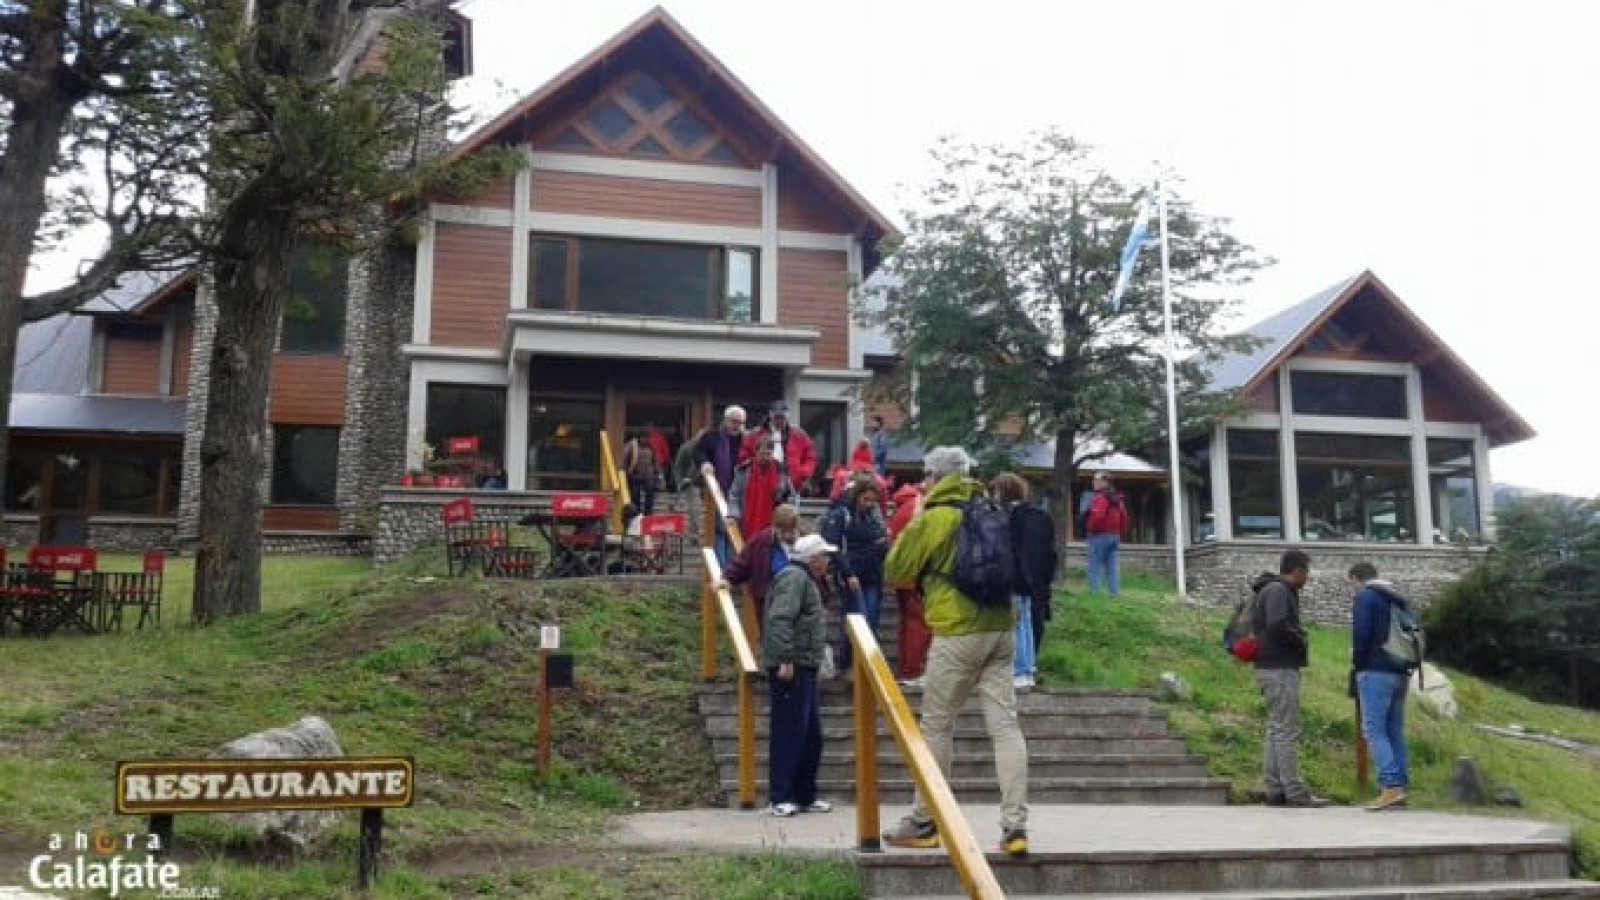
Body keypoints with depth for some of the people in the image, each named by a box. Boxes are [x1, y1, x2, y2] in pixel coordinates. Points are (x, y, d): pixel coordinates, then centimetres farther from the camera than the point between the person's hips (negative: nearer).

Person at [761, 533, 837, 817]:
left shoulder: (806, 580, 22)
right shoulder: (794, 578, -12)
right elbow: (779, 620, -23)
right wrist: (785, 660, -27)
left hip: (804, 668, 11)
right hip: (790, 668, -11)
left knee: (811, 734, 14)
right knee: (788, 732, -7)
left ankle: (805, 796, 22)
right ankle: (780, 798, -3)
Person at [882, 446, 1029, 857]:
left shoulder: (933, 518, -6)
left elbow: (895, 572, 2)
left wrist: (911, 526, 15)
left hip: (957, 634, -5)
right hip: (1001, 629, 5)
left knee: (936, 727, 6)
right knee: (1005, 726, 2)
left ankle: (923, 823, 16)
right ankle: (1015, 825, -2)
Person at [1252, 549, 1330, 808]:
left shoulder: (1278, 590, 19)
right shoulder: (1278, 591, -13)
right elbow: (1277, 626, -27)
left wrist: (1298, 637, 8)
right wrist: (1301, 640, -11)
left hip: (1270, 667, 10)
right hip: (1280, 669, -10)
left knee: (1276, 729, 12)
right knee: (1287, 730, -8)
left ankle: (1275, 789, 15)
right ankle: (1294, 791, -7)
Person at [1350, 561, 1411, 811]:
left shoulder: (1364, 596, -5)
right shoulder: (1398, 599, 20)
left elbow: (1361, 634, -14)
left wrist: (1357, 663, -2)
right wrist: (1405, 664, 19)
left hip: (1376, 672, -8)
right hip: (1401, 674, 8)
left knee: (1373, 729, -9)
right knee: (1395, 731, 10)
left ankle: (1391, 785, -18)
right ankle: (1401, 786, 8)